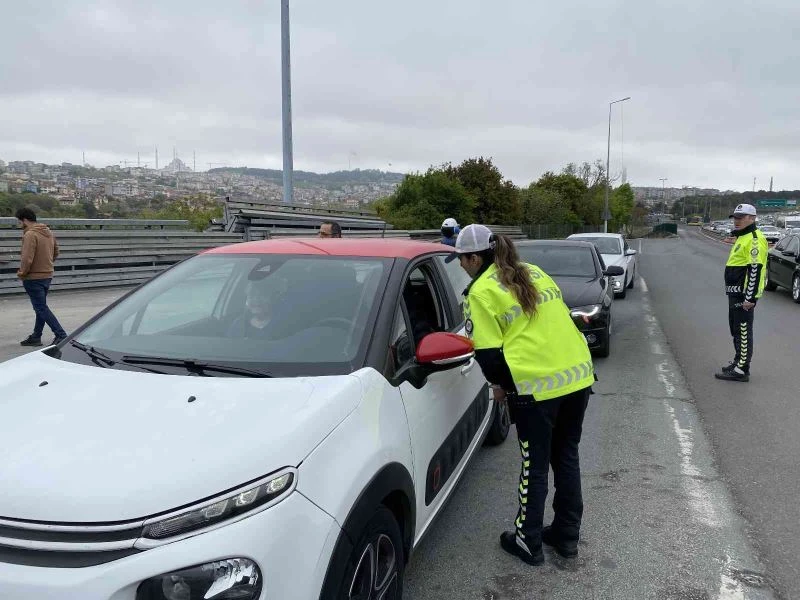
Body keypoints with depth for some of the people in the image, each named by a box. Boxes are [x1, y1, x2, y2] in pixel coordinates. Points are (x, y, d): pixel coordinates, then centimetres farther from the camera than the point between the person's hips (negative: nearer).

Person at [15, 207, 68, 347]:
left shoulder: (30, 235, -18)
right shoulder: (48, 232, 9)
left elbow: (27, 258, -24)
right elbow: (56, 252, 18)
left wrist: (21, 273, -9)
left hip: (34, 278, -9)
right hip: (48, 275, 9)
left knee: (41, 308, -4)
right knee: (41, 307, 15)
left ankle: (61, 335, -8)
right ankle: (36, 337, 24)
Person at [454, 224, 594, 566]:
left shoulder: (481, 291, -6)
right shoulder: (535, 273, 16)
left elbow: (488, 352, -9)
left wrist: (499, 383, 10)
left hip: (535, 387, -7)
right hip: (579, 375, 7)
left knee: (535, 465, 9)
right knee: (567, 458, 19)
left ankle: (529, 542, 24)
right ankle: (567, 535, 32)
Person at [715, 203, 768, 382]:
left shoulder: (754, 239, -15)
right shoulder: (741, 237, 18)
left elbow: (755, 270, -21)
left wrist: (750, 298, -24)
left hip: (744, 295, -11)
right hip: (735, 294, 11)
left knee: (743, 331, -6)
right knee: (737, 330, 18)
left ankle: (741, 370, -2)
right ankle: (738, 362, 29)